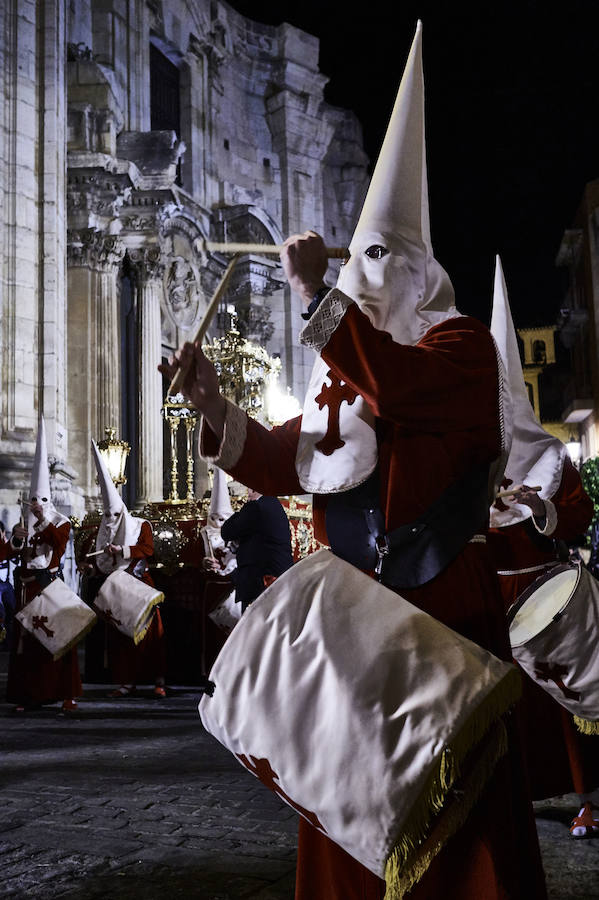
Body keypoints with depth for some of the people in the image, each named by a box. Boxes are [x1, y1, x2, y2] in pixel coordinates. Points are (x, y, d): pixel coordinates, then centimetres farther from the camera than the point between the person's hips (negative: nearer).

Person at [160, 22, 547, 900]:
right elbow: (284, 465, 9)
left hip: (444, 602, -6)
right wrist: (214, 402, -4)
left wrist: (316, 293, -23)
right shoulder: (342, 372, 17)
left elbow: (398, 389, -24)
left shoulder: (461, 341, -2)